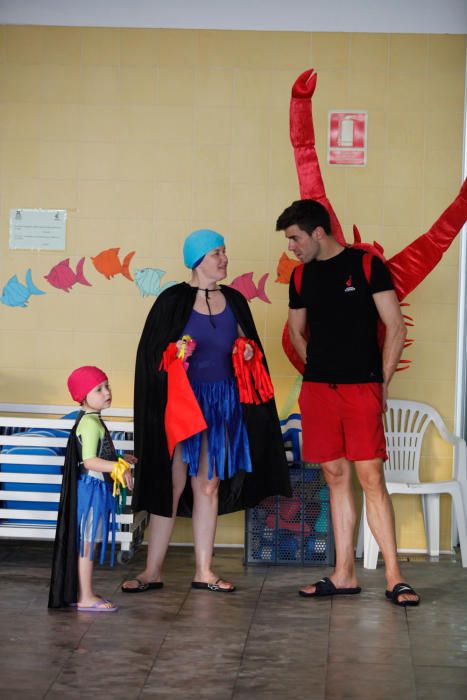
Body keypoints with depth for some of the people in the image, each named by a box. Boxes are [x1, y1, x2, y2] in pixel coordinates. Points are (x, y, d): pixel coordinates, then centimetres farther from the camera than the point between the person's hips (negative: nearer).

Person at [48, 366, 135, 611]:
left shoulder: (92, 420, 14)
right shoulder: (90, 423, -18)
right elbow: (88, 461, -26)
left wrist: (120, 461, 23)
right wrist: (118, 468, -30)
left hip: (96, 487, 10)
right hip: (91, 487, -10)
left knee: (87, 542, 14)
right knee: (87, 542, -4)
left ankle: (82, 593, 21)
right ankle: (85, 597, 1)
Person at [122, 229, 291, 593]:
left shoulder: (234, 300, 8)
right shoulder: (173, 300, -5)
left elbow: (247, 343, 20)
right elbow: (152, 351, -3)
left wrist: (248, 353, -1)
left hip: (222, 401, 4)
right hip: (182, 399, -4)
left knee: (209, 485, 7)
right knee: (172, 484, -2)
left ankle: (204, 571, 12)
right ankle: (153, 571, 5)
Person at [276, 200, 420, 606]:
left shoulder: (367, 266, -3)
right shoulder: (301, 276, 11)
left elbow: (396, 329, -3)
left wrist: (382, 384, -4)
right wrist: (317, 369, 12)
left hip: (362, 388, -5)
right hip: (317, 389, 5)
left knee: (371, 478, -8)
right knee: (336, 477, 7)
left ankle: (394, 578, -4)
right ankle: (345, 574, 12)